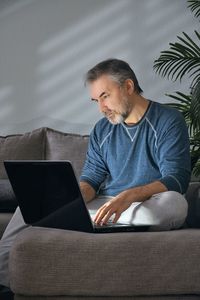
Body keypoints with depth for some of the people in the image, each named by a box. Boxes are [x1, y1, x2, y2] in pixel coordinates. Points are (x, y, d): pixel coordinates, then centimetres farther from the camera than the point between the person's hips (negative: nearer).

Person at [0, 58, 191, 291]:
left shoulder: (168, 121, -5)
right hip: (104, 204, 5)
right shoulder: (102, 130, 14)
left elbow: (176, 179, -15)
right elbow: (91, 178, 9)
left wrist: (129, 196, -32)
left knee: (174, 202, -38)